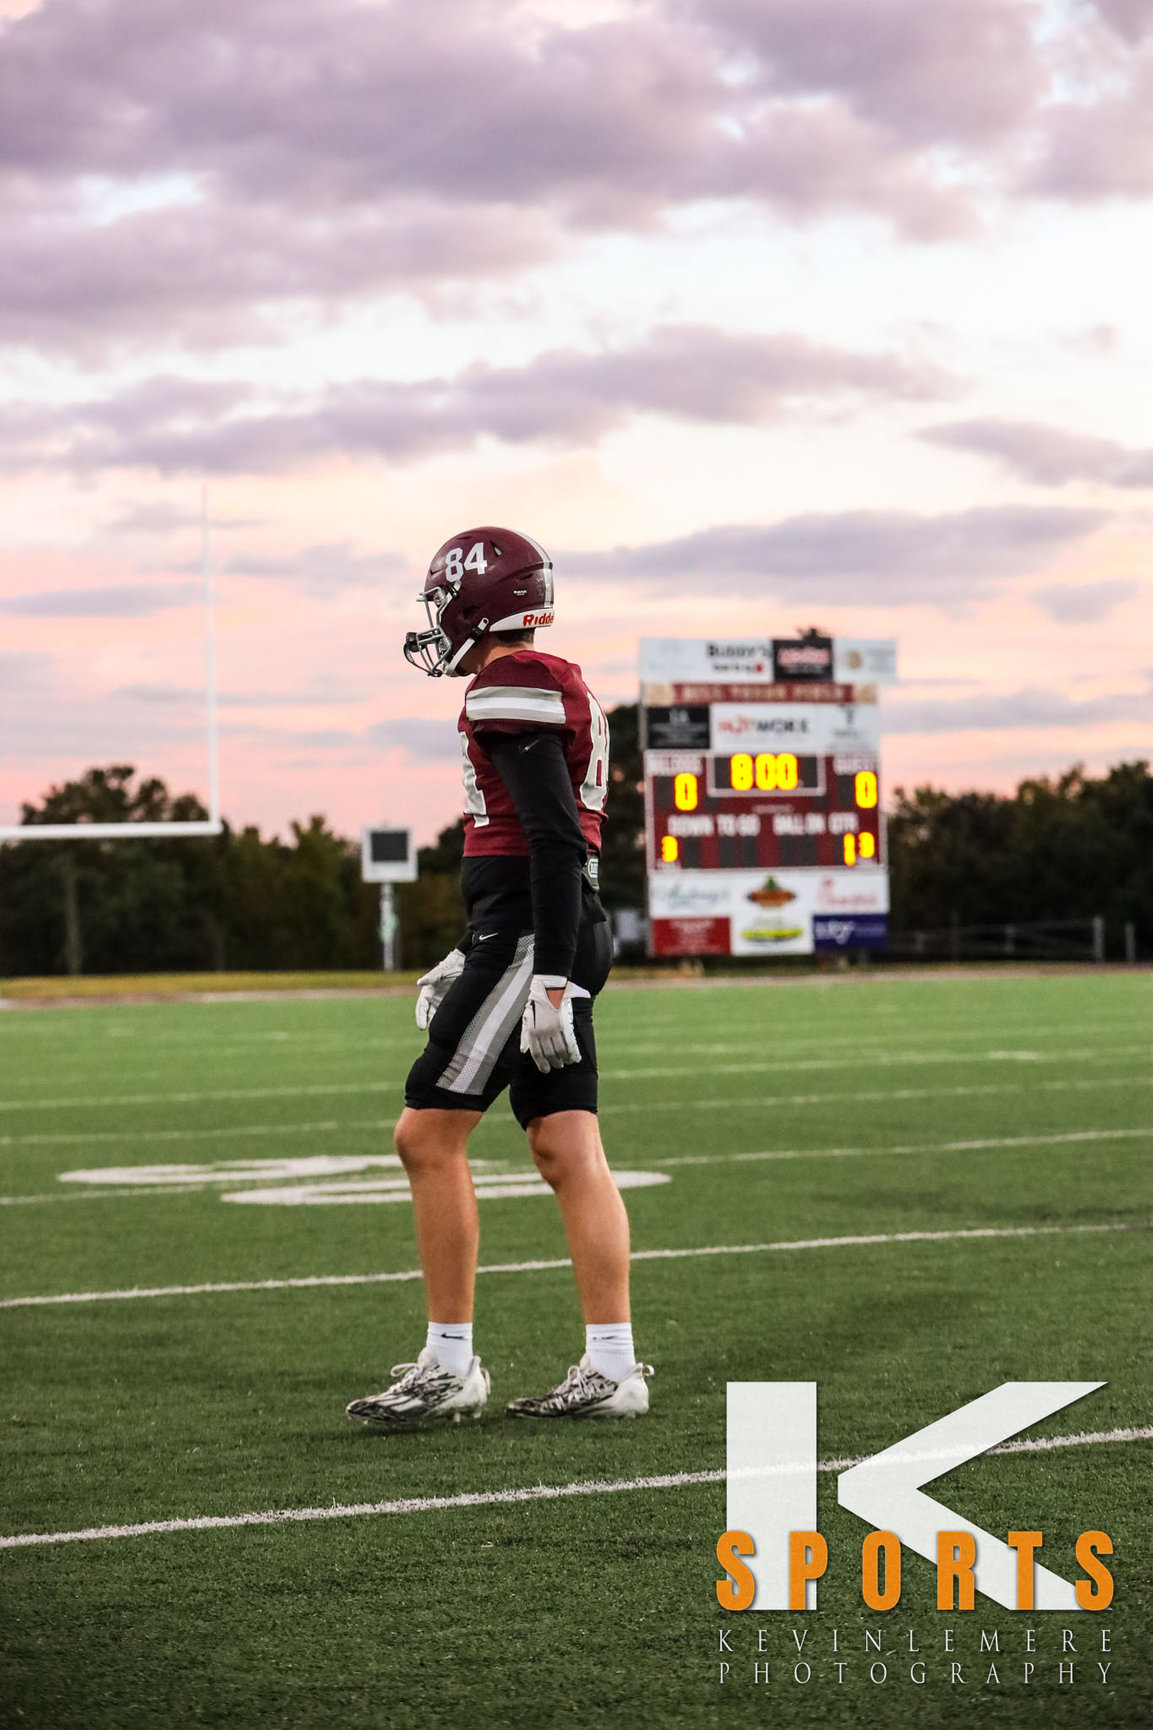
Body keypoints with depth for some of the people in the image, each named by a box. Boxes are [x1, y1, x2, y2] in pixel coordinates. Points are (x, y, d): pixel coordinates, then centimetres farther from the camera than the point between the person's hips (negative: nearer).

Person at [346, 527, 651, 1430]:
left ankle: (450, 1366, -3)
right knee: (569, 1150, 7)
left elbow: (554, 839, -20)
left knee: (429, 1135, -6)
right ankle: (612, 1366, 6)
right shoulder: (553, 693, 19)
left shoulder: (511, 692, -12)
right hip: (554, 940, 10)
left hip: (532, 941, -10)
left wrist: (547, 982, -23)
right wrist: (471, 960, 26)